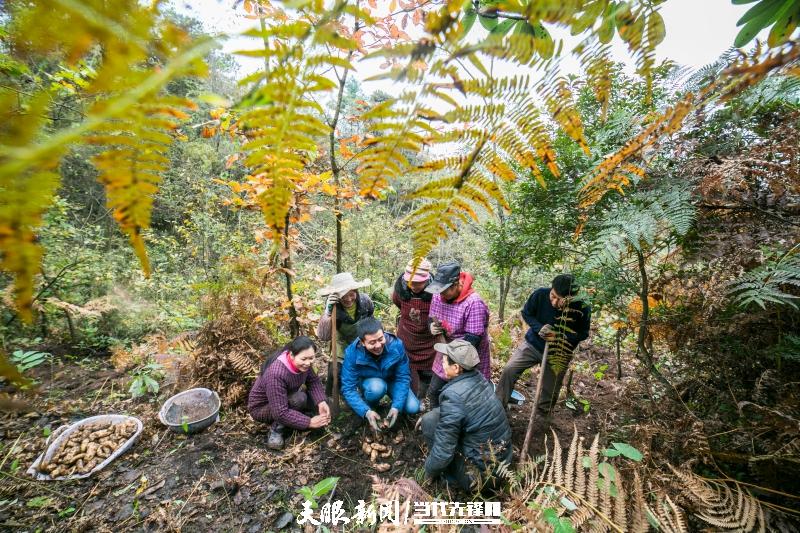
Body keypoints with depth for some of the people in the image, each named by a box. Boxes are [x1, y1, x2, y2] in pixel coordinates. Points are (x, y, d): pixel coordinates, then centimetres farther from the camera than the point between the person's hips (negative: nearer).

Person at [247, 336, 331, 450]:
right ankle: (276, 428, -10)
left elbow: (313, 381, -8)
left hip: (286, 398, 7)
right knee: (299, 398, -33)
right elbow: (281, 413, -35)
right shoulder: (276, 374, -39)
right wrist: (309, 422, -31)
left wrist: (321, 402, -25)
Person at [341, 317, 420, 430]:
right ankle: (370, 407, -1)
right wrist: (366, 412, -38)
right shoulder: (352, 353, -32)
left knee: (413, 408, -15)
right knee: (377, 387, -35)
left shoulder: (396, 345, -31)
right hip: (368, 382, -1)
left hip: (392, 381, 2)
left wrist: (396, 407, -31)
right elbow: (348, 388, -26)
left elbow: (403, 378, -21)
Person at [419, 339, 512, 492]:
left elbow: (443, 450, -21)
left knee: (430, 422, -8)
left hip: (485, 469, -7)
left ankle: (464, 479, 6)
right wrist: (431, 412, 12)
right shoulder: (478, 377, -5)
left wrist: (429, 470, -1)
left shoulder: (453, 395, -28)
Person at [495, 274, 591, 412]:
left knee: (550, 392, 12)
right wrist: (539, 328, -25)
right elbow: (526, 313, -7)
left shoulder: (582, 308, -24)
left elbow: (583, 333, -10)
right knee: (509, 370, -8)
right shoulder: (541, 294, -24)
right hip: (532, 344, 1)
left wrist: (558, 336, -27)